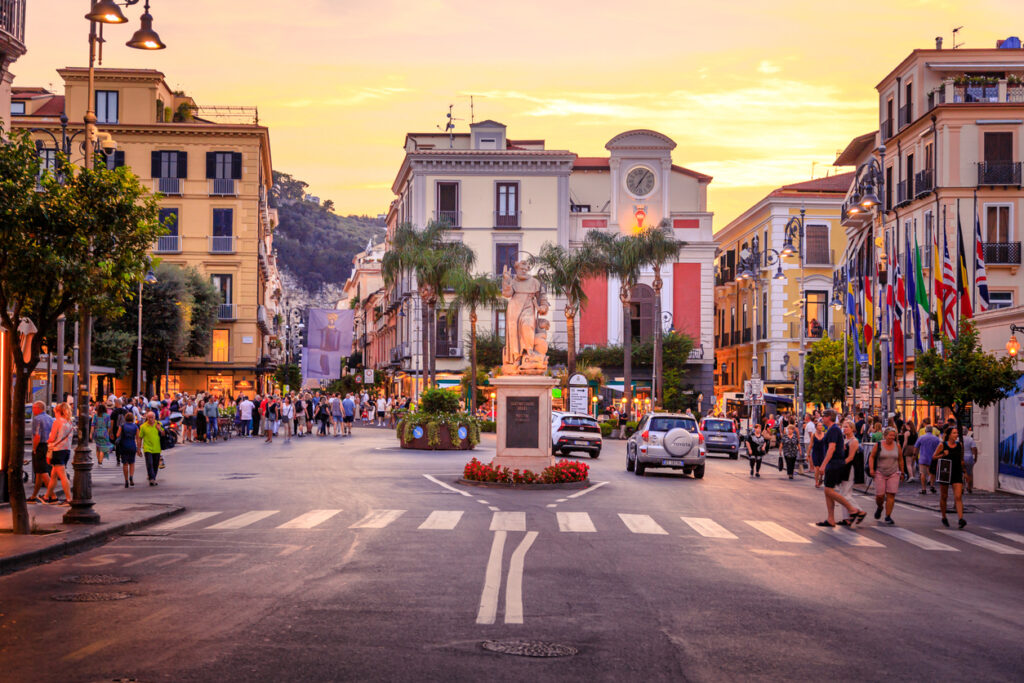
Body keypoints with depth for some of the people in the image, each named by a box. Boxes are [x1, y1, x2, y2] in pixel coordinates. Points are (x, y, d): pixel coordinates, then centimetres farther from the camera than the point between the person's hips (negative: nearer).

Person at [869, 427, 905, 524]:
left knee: (891, 495, -7)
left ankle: (888, 516, -1)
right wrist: (871, 468, -9)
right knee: (880, 495, -3)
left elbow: (900, 460, 14)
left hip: (894, 473, 2)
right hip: (880, 473, -2)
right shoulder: (878, 445, -1)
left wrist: (902, 472, 15)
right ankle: (879, 508, 31)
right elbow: (872, 457, 3)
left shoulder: (897, 446, 6)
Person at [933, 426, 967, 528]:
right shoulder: (942, 445, -4)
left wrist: (963, 471, 16)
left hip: (957, 474, 1)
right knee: (944, 497, 10)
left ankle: (961, 519, -19)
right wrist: (942, 455, -15)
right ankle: (944, 518, 27)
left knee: (958, 497, -11)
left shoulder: (960, 445, 5)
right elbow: (934, 457, 3)